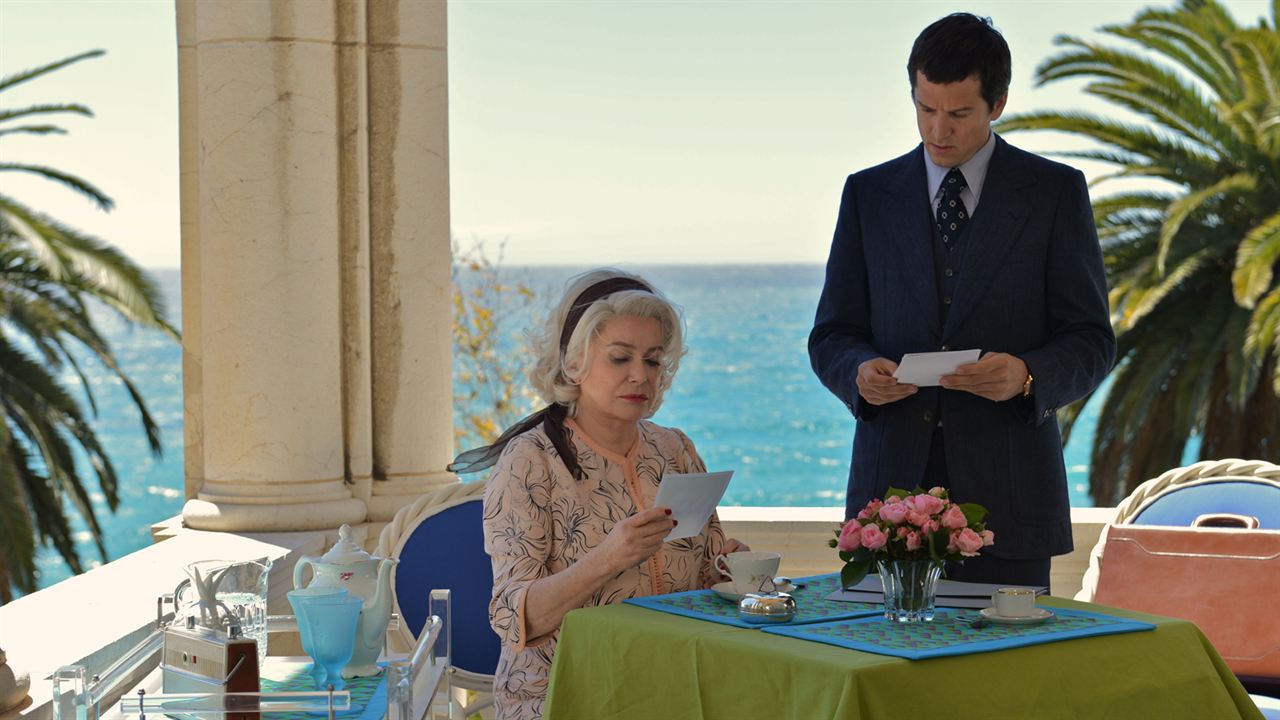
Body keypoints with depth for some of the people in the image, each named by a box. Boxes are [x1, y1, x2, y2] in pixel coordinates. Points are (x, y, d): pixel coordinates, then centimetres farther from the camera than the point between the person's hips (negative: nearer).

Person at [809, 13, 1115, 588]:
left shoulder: (1056, 191, 4)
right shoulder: (868, 194, 10)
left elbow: (1091, 341, 2)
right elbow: (830, 337, 10)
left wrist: (1028, 375, -19)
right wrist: (860, 371, -13)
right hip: (891, 490, 2)